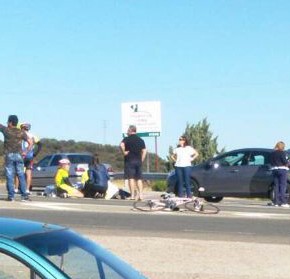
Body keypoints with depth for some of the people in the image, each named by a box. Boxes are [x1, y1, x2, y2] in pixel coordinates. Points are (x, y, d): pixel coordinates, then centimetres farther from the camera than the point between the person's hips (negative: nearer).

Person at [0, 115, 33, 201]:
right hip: (19, 155, 2)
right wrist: (26, 152, 4)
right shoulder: (21, 132, 3)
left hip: (9, 155, -2)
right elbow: (30, 142, 0)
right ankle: (24, 196, 3)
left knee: (9, 176, 1)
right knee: (21, 176, 4)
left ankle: (11, 196, -2)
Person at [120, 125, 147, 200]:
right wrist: (141, 160, 10)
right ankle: (140, 195, 3)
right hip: (138, 161, 5)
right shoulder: (141, 140, 12)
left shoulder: (127, 139, -4)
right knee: (139, 179, 8)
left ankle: (132, 195, -8)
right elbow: (144, 151, 8)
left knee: (131, 178, -5)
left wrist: (124, 152, -10)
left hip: (129, 161, -5)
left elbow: (121, 145, -23)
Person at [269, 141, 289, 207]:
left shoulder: (272, 153, 11)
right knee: (283, 186, -5)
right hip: (282, 169, -6)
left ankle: (276, 202, 7)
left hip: (274, 169, 6)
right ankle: (283, 202, -9)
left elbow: (271, 162, 11)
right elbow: (285, 162, -13)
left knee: (276, 186, 8)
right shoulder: (282, 153, -8)